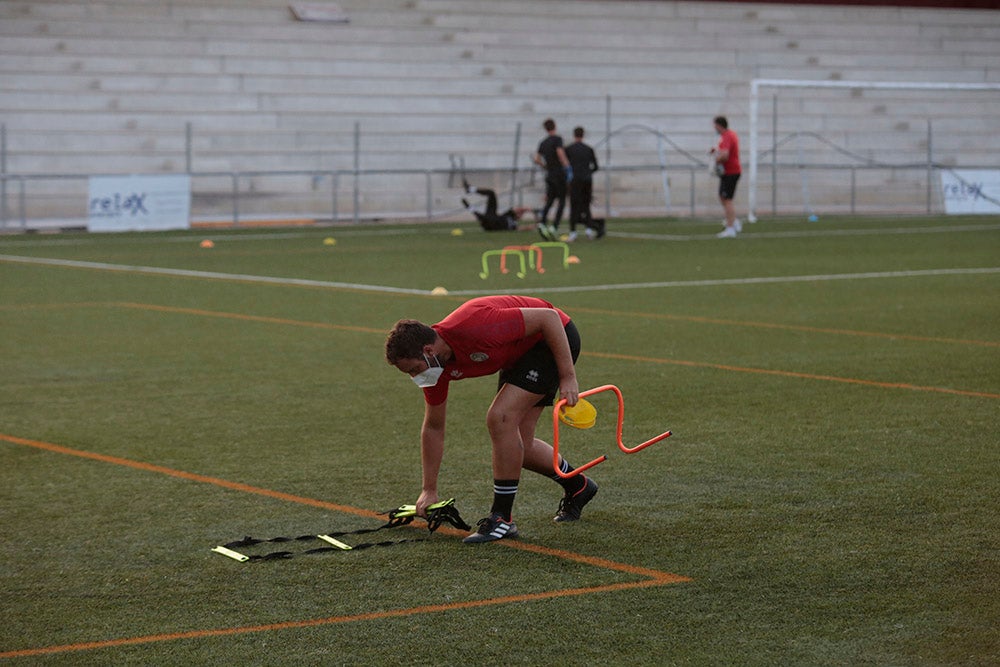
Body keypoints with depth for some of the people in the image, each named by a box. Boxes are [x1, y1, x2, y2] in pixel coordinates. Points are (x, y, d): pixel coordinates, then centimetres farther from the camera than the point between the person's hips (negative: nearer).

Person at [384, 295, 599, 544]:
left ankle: (503, 518, -12)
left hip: (554, 336, -8)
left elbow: (548, 317, -30)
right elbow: (433, 427, 4)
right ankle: (577, 486, 34)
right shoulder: (434, 365, -11)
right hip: (519, 354, 8)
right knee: (516, 444, 7)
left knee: (501, 417, -21)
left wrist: (567, 377, -27)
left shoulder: (474, 328, -37)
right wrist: (429, 490, 7)